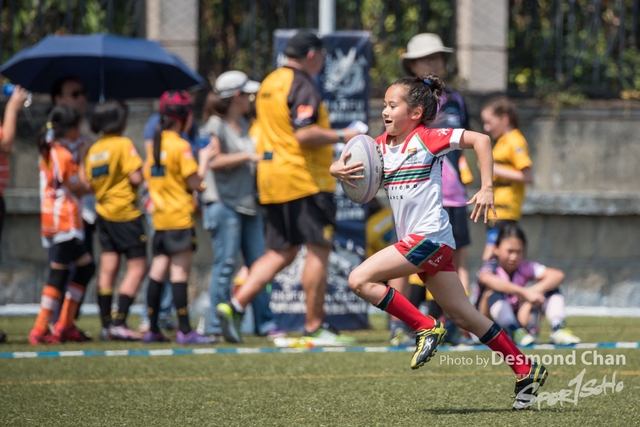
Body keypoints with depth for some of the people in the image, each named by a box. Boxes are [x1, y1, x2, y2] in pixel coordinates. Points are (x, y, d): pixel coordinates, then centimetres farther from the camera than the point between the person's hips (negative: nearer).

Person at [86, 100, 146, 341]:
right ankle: (119, 323, -13)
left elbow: (90, 183, 11)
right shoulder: (123, 144, -12)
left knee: (107, 268, 7)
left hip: (103, 211, 7)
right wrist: (142, 169, 2)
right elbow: (136, 177, -18)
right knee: (137, 268, -3)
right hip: (126, 213, -7)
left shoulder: (94, 149, 8)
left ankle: (106, 325, 6)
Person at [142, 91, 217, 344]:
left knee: (158, 272, 9)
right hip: (180, 217, -7)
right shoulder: (180, 146, -12)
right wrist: (204, 159, 2)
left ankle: (152, 329, 10)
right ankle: (184, 331, -10)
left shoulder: (155, 144, 10)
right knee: (180, 273, -8)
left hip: (160, 217, 7)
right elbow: (195, 182, -13)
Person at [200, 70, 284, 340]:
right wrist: (247, 156, -18)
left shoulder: (243, 125, 18)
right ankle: (215, 325, -5)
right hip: (223, 204, -8)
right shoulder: (216, 125, -6)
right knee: (226, 264, -9)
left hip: (248, 203, 8)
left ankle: (264, 323, 9)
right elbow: (214, 161, -18)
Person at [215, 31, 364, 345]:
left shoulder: (269, 83, 16)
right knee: (318, 249, -3)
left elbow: (259, 131, 24)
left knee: (280, 253, 10)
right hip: (304, 180, -9)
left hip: (271, 178, 9)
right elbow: (305, 133, -24)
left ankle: (235, 307, -2)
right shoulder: (302, 86, -13)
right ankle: (315, 326, -1)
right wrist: (341, 136, -11)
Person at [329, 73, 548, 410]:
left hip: (429, 236, -8)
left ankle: (426, 328, -8)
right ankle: (526, 372, 15)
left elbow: (480, 139, -12)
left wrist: (487, 189, -17)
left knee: (360, 280, -15)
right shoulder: (380, 145, 13)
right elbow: (346, 166, 13)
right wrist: (338, 170, -12)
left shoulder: (426, 138, -7)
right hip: (415, 241, 8)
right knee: (464, 316, 10)